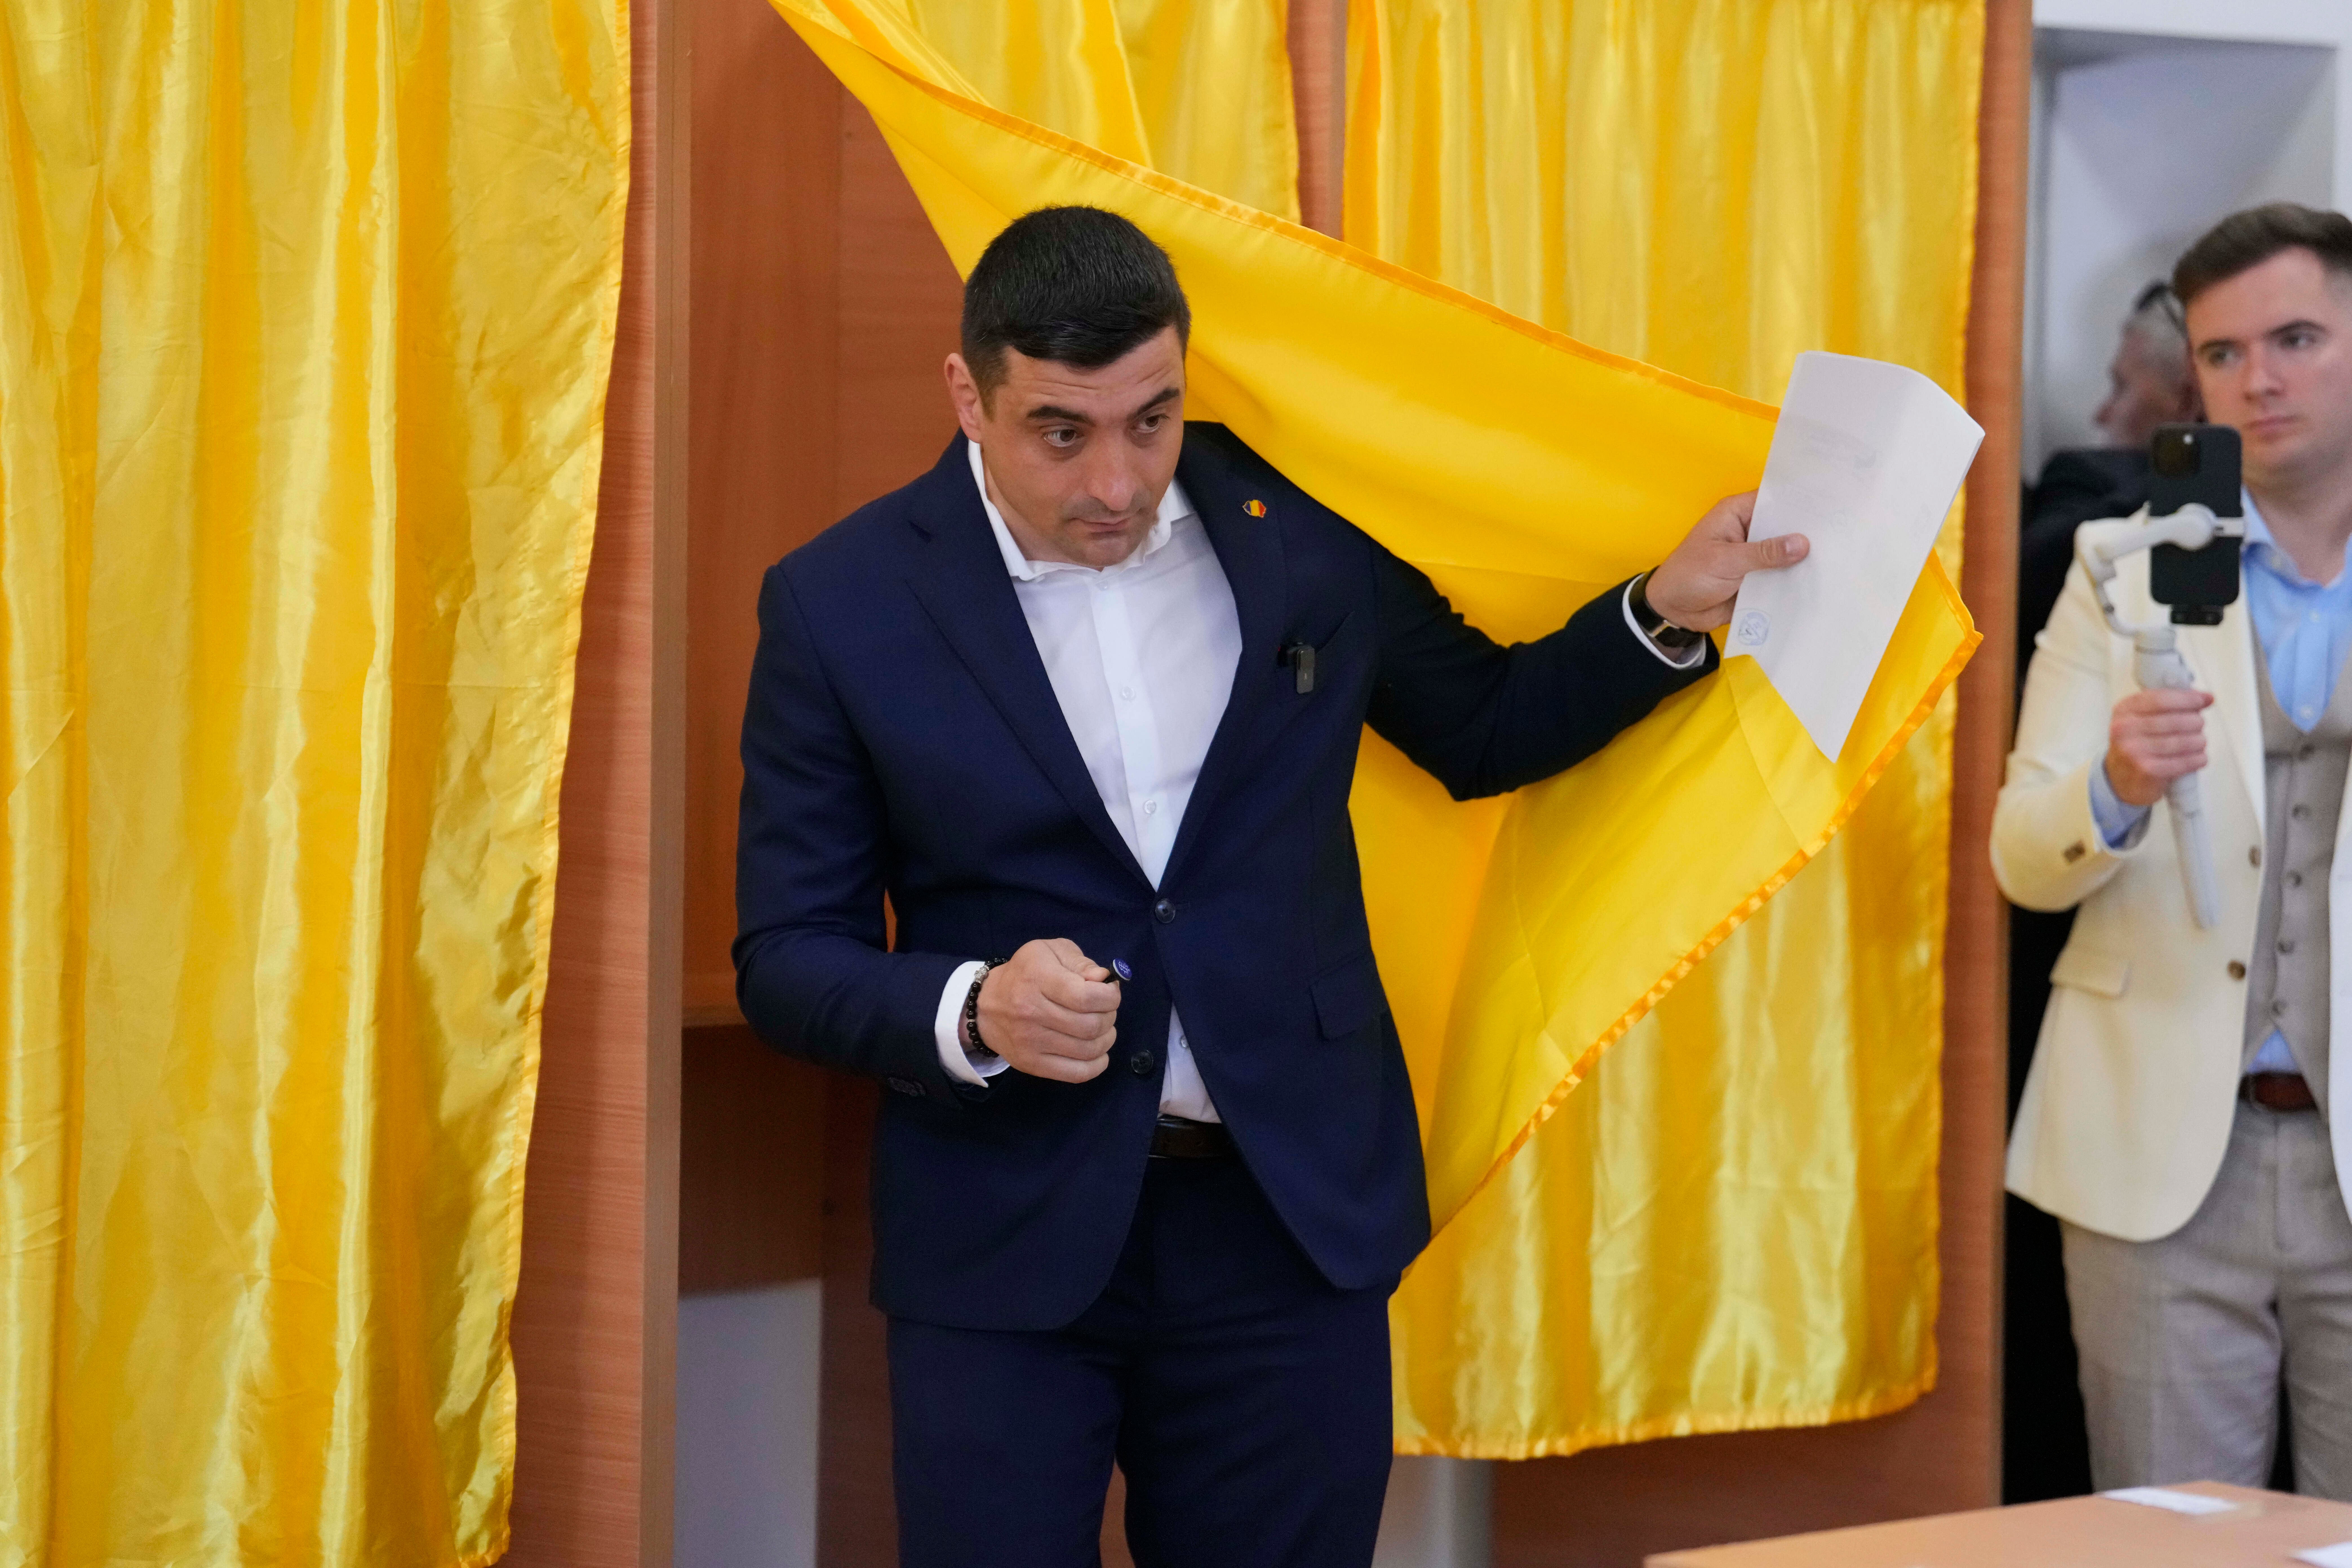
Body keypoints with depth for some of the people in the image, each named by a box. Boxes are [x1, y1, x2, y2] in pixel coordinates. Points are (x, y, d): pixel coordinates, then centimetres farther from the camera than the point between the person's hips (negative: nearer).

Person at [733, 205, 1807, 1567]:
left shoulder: (1301, 531, 2)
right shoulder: (842, 605, -5)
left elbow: (1482, 727, 17)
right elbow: (788, 963, -2)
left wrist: (1668, 613, 2)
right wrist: (972, 1012, -21)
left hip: (1293, 1216, 2)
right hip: (1007, 1249, -2)